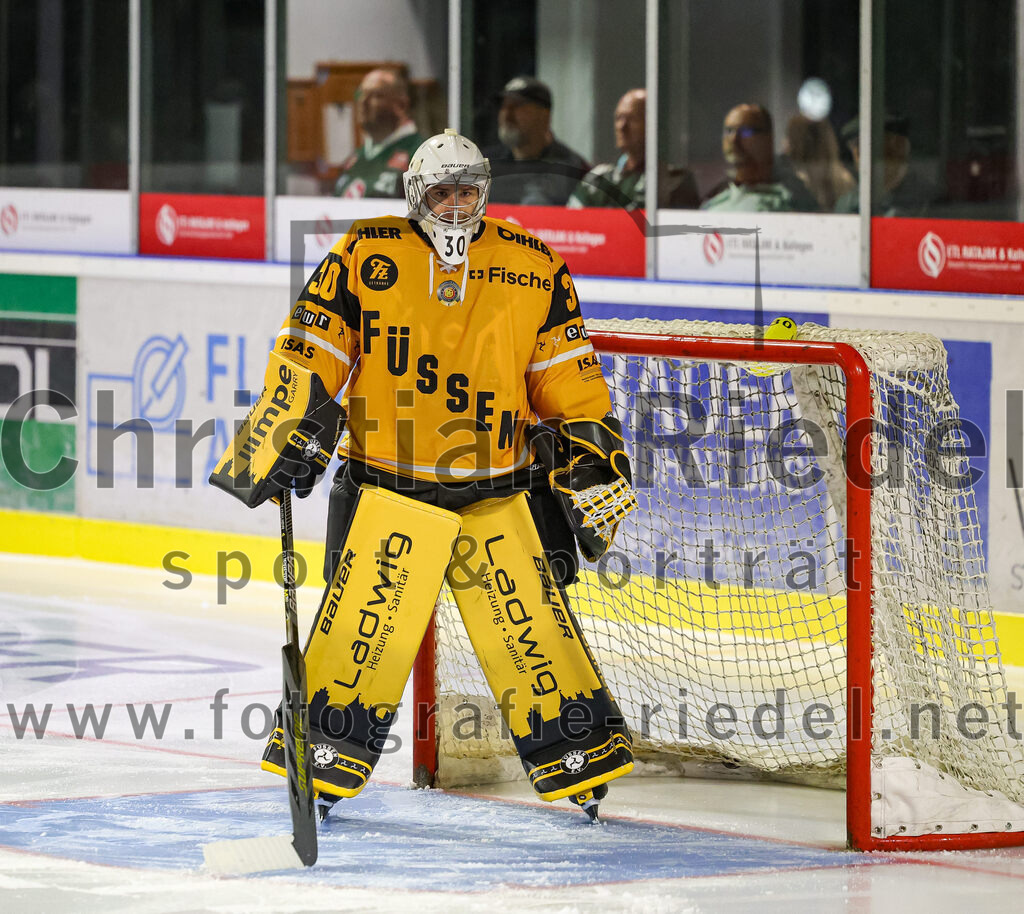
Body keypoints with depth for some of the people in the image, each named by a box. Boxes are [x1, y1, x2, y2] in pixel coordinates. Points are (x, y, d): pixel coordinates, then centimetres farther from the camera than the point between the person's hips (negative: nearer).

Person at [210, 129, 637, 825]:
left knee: (531, 623, -1)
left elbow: (565, 376, 10)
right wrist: (284, 432, -10)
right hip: (388, 488, -1)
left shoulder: (531, 267, 5)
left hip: (499, 493, 1)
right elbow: (309, 352, -2)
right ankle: (321, 757, 5)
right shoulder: (367, 256, -2)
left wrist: (590, 455, 6)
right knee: (363, 623, -7)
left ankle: (578, 759, 12)